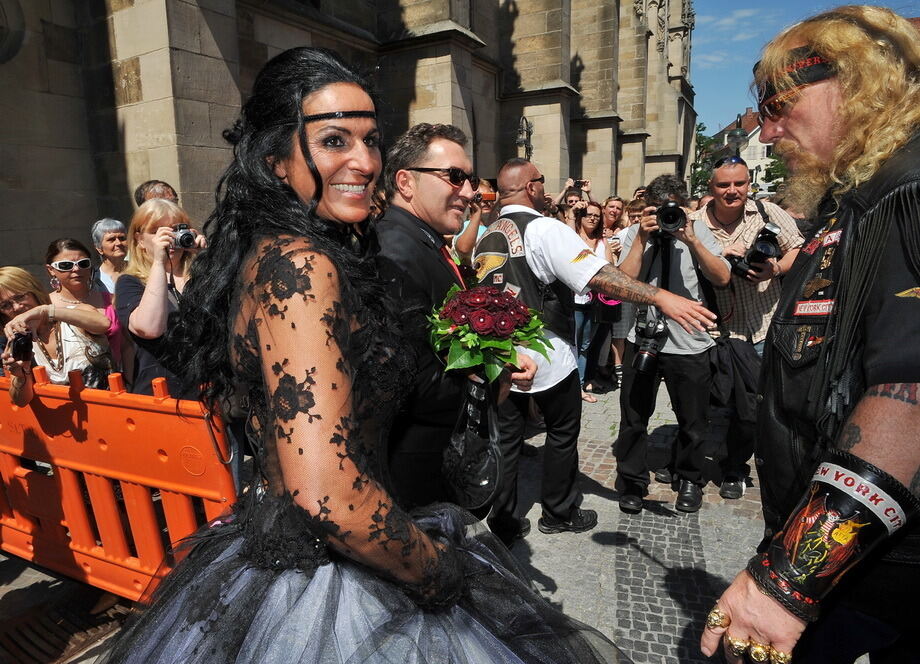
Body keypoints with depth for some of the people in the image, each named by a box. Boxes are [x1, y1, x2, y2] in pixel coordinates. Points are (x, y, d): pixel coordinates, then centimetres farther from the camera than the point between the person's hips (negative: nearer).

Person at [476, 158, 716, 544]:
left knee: (507, 437, 14)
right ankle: (559, 513, 30)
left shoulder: (486, 238, 6)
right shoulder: (545, 230, -15)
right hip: (548, 357, -5)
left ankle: (502, 522, 23)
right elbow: (598, 275, -27)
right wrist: (661, 297, -31)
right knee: (562, 434, 15)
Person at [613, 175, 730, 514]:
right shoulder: (635, 233, 1)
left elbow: (722, 278, -7)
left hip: (690, 343, 1)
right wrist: (643, 239, -16)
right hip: (643, 337, 0)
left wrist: (691, 240, -16)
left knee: (692, 421, 14)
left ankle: (688, 479, 37)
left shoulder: (697, 230, 3)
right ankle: (632, 482, 27)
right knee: (633, 419, 9)